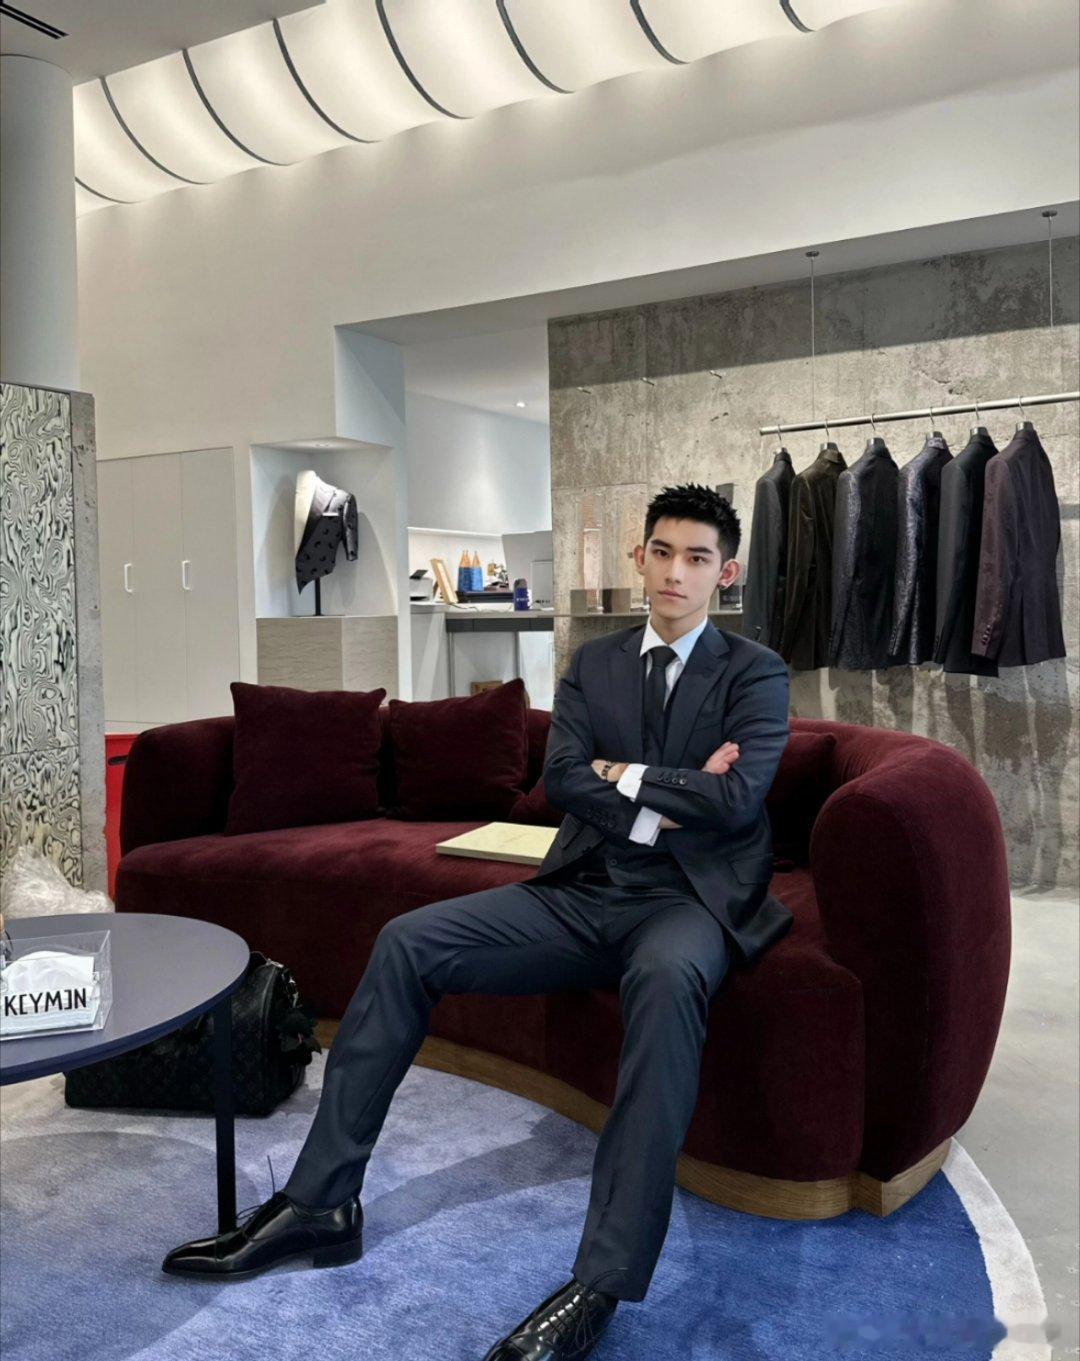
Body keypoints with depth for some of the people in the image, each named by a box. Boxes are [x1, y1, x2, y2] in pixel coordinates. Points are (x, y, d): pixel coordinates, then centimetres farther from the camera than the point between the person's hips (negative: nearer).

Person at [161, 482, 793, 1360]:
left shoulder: (757, 673, 1)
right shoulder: (594, 663, 12)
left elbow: (737, 800, -15)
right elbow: (562, 780, -2)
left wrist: (622, 773, -7)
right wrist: (663, 805, -13)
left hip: (690, 900, -4)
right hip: (584, 892, 5)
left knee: (667, 979, -41)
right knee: (407, 943, -13)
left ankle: (602, 1284, -35)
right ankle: (320, 1203, -6)